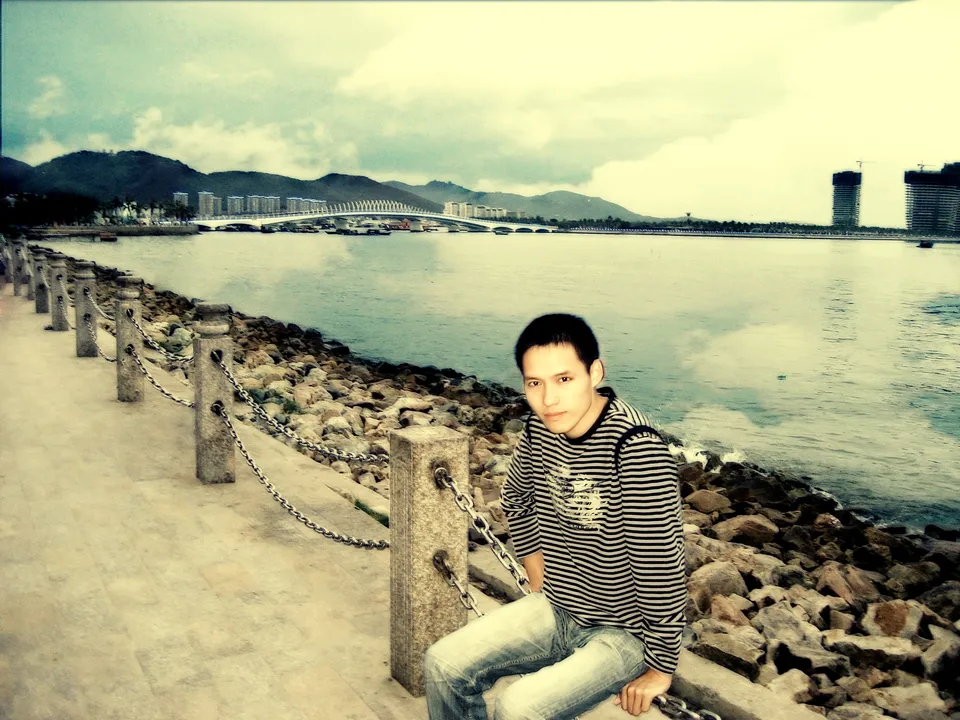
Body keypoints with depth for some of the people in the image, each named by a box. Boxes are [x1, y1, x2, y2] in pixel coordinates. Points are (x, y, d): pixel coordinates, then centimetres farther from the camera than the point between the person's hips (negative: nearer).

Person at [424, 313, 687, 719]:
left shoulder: (636, 450, -30)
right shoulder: (540, 430, -6)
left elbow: (661, 568, -25)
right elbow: (516, 501, 15)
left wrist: (660, 669, -16)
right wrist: (540, 585, 12)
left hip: (623, 632, -6)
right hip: (555, 609, 7)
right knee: (443, 665, -4)